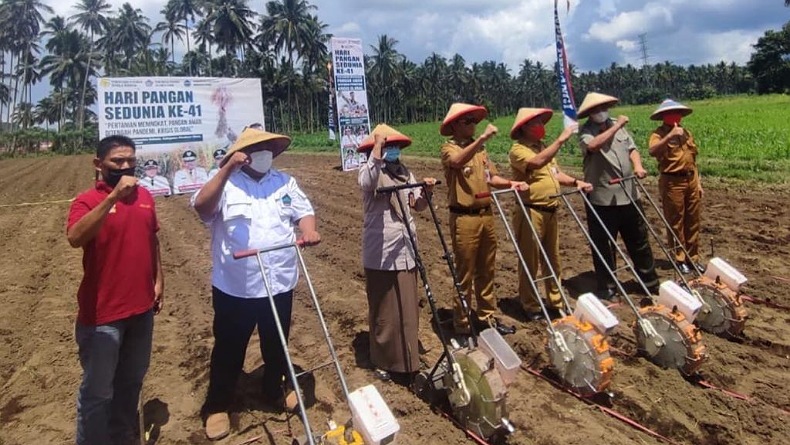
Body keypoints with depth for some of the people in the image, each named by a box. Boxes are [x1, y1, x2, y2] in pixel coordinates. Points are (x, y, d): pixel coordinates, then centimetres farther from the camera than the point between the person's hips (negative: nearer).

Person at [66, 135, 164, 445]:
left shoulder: (144, 196, 6)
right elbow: (75, 238, -31)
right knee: (97, 391, 6)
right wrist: (113, 196, -35)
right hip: (102, 313, -6)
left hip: (141, 307, 6)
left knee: (132, 380, 22)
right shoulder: (87, 200, -11)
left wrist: (158, 279, 14)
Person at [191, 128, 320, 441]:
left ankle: (274, 392, 43)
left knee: (277, 345, 20)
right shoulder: (226, 184, -5)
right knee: (229, 349, 11)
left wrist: (308, 229, -20)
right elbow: (202, 207, -22)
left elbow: (304, 211, 3)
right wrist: (228, 168, -29)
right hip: (234, 286, -3)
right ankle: (217, 406, 31)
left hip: (279, 283, 4)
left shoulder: (285, 182, 7)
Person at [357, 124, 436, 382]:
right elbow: (367, 182, -33)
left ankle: (407, 358, 31)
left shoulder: (405, 172, 12)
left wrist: (426, 192, -8)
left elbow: (417, 206, 12)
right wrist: (378, 144, -32)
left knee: (408, 308, 14)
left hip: (406, 251, 6)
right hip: (380, 255, -6)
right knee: (385, 311, 4)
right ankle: (384, 361, 21)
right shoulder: (370, 171, -8)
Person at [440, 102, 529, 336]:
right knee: (465, 274, 0)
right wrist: (482, 138, -35)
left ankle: (488, 317, 29)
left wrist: (511, 183, -2)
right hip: (464, 218, -7)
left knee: (486, 271, 15)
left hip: (486, 215, 7)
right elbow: (458, 161, -31)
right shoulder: (449, 148, -8)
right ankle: (461, 324, 11)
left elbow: (491, 177, 15)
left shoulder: (480, 149, 15)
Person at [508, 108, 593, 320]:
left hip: (550, 211, 9)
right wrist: (561, 140, -29)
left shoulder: (543, 146, 17)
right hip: (530, 212, -9)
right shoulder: (518, 149, -11)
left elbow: (555, 172, 21)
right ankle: (530, 307, 12)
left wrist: (576, 182, 5)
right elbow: (537, 162, -30)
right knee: (530, 262, 0)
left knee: (553, 260, 15)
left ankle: (556, 303, 27)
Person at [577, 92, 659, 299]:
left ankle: (651, 283, 32)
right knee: (603, 246, 4)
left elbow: (632, 148, 11)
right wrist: (616, 126, -20)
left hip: (628, 194, 5)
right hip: (601, 199, -5)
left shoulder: (618, 125, 12)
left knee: (639, 241, 17)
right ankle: (606, 288, 19)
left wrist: (637, 165, -8)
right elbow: (593, 145, -27)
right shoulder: (586, 131, -6)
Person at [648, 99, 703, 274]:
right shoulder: (659, 134, -8)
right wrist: (670, 135, -39)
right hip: (672, 182, -7)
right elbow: (653, 151, -31)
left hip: (691, 180, 7)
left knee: (693, 222, 12)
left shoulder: (687, 133, 14)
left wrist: (698, 182, 16)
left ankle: (693, 258, 23)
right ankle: (680, 259, 12)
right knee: (675, 223, 1)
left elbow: (692, 160, 19)